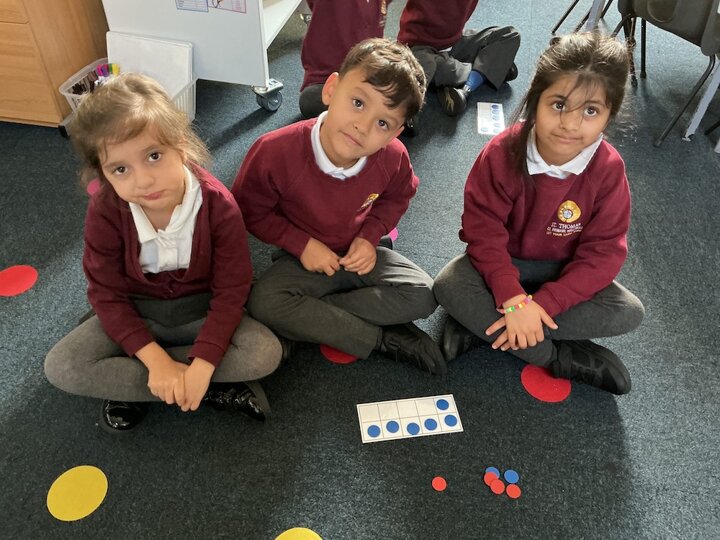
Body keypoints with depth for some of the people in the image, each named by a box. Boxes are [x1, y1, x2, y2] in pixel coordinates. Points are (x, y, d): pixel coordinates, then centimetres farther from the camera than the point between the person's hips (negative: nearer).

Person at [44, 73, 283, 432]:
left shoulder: (219, 205, -25)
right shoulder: (104, 212, -21)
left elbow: (231, 290, -19)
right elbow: (107, 295, -13)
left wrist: (202, 365, -29)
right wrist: (157, 360, -25)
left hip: (201, 311, -1)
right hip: (136, 313, 2)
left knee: (266, 353, -25)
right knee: (60, 367, -21)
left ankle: (125, 385, -16)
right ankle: (217, 391, -19)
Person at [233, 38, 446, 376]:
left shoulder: (393, 158, -20)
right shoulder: (275, 151, -28)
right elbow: (249, 211, -12)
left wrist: (370, 236, -13)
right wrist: (301, 243, -20)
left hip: (360, 255, 2)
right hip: (303, 258, -2)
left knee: (422, 296, -18)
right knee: (264, 304, -30)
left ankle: (308, 323, -15)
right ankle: (383, 339, -20)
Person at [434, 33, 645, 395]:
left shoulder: (608, 169, -19)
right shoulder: (503, 153, -23)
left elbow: (603, 251, -17)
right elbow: (483, 230, -20)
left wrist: (543, 304, -28)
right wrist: (513, 298, -31)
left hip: (563, 272, 2)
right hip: (503, 263, -1)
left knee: (628, 312, -20)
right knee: (449, 286, -29)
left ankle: (482, 327, -22)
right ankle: (560, 358, -20)